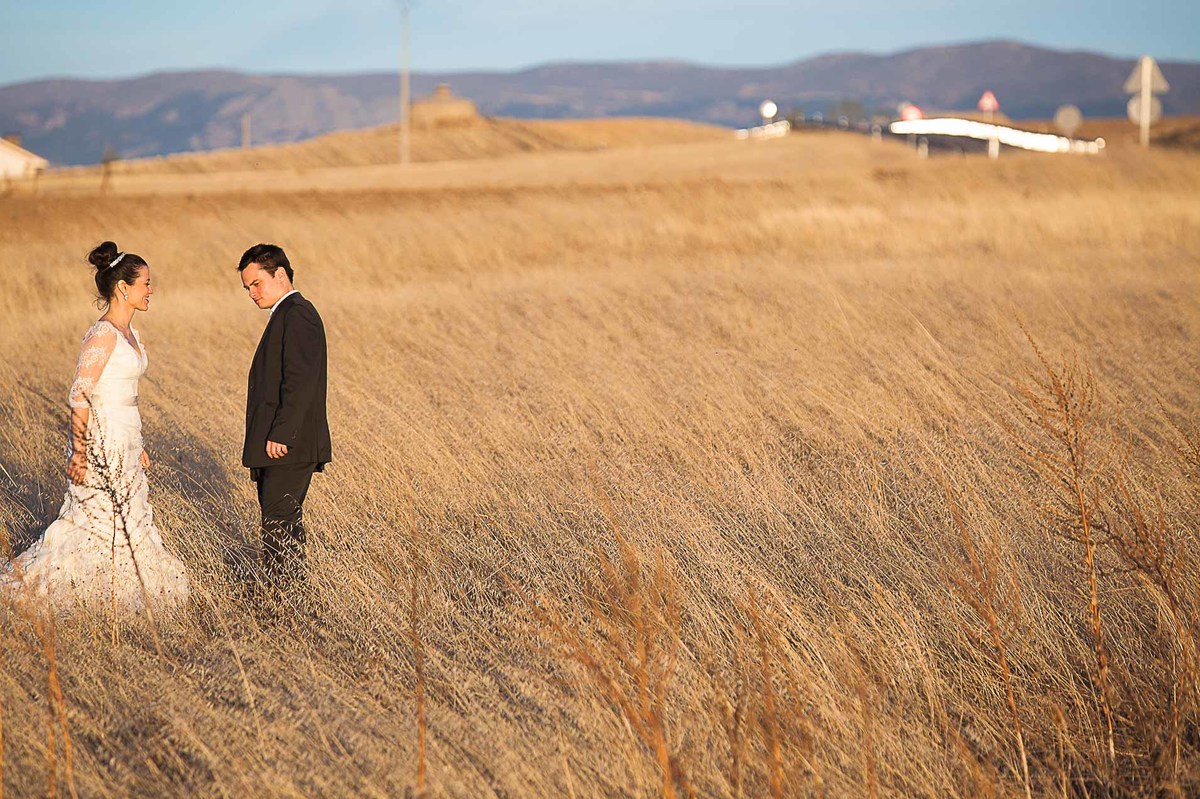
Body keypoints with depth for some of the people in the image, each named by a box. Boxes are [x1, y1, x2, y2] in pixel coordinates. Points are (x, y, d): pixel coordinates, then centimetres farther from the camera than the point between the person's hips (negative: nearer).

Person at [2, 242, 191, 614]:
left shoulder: (129, 332, 11)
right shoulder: (103, 335, -17)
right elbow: (80, 395, -19)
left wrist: (137, 446, 21)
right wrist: (79, 452, -20)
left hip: (125, 441, 9)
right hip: (101, 441, -9)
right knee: (102, 519, -2)